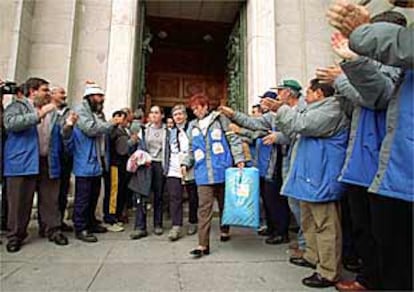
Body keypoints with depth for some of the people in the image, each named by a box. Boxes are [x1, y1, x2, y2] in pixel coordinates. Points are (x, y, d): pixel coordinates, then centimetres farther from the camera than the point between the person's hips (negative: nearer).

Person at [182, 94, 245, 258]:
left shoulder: (220, 120, 3)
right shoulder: (193, 126, 16)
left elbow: (234, 140, -1)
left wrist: (239, 159, -12)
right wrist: (186, 163, 8)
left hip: (222, 171, -2)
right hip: (203, 174, 2)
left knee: (224, 203, 14)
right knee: (204, 208, -5)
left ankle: (225, 230, 37)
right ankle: (203, 244, -1)